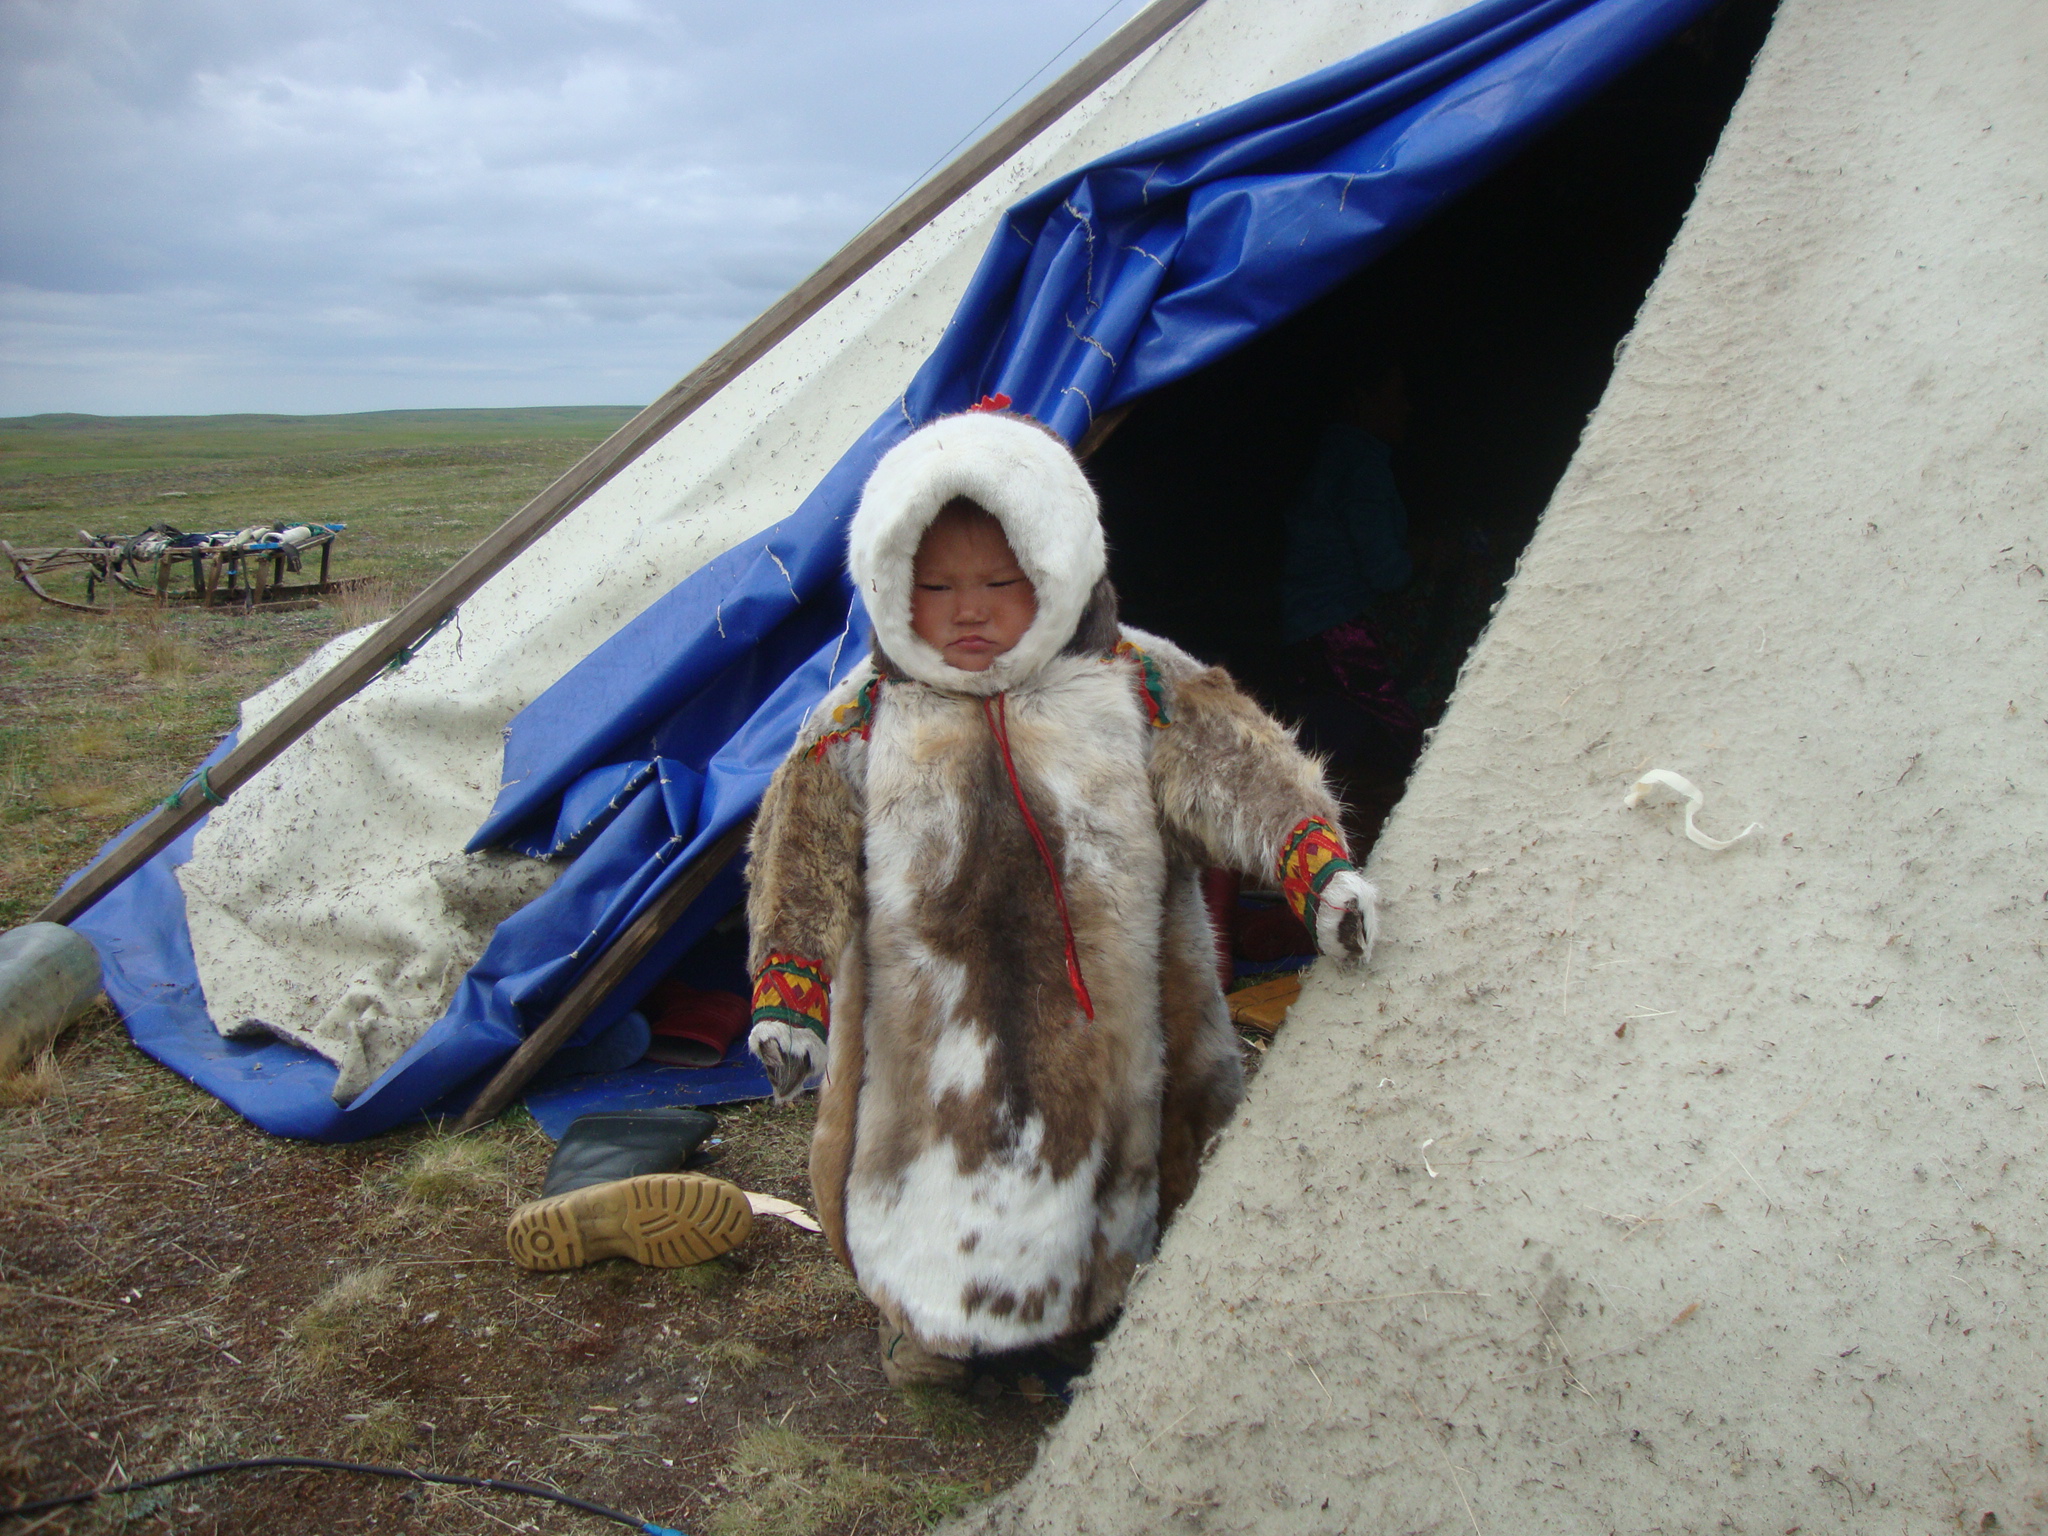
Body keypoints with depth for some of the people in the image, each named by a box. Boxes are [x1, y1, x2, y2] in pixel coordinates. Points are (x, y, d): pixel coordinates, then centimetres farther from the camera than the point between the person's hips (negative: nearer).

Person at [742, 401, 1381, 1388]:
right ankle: (934, 1315, 42)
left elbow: (1237, 775, -9)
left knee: (1117, 1168, 16)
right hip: (930, 1039, 0)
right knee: (938, 1184, 13)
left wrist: (1317, 866, -23)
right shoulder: (861, 725, -2)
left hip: (1105, 1039, 0)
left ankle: (1123, 1295, 44)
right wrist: (787, 1001, -3)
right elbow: (806, 870, 1)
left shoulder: (1140, 687, -4)